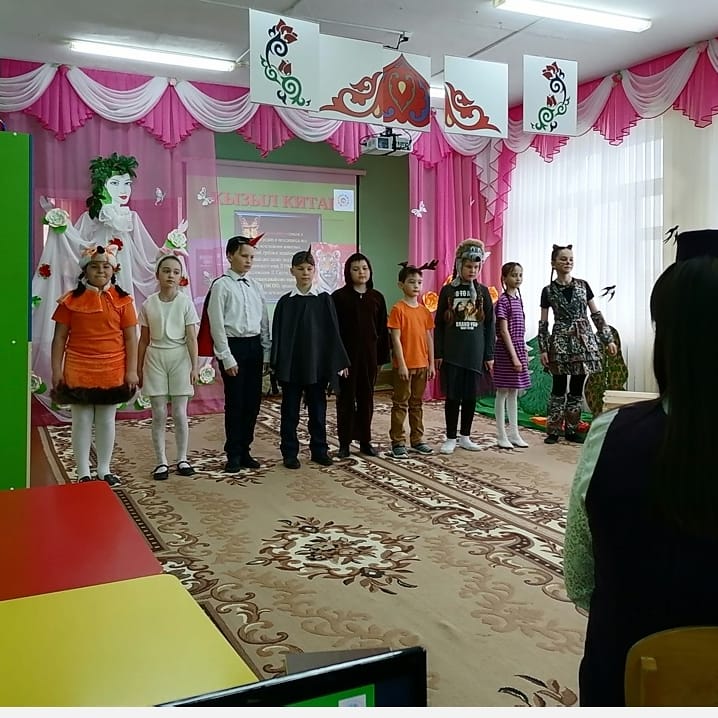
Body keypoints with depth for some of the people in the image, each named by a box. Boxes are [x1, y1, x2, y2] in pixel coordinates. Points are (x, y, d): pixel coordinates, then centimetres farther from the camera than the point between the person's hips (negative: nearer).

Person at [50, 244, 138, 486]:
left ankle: (104, 470, 22)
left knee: (107, 420, 10)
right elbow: (59, 338, 1)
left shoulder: (122, 300, 1)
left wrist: (132, 370, -4)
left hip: (112, 371, 1)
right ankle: (83, 473, 16)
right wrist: (56, 370, -5)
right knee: (82, 421, 6)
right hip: (79, 370, -1)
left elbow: (131, 338, 1)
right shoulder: (71, 300, 0)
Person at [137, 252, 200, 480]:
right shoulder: (149, 303, 2)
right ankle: (161, 462, 13)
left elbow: (191, 337, -4)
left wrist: (195, 366, -9)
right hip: (155, 358, 1)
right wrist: (138, 368, 9)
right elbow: (144, 340, 8)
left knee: (180, 413, 4)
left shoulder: (185, 302, -3)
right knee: (159, 414, 3)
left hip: (179, 358, -1)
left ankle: (182, 459, 18)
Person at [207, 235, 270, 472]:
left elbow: (264, 322, 12)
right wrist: (227, 358, -12)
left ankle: (245, 451, 24)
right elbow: (217, 324, -9)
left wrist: (266, 353, 8)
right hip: (233, 345, -5)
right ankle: (233, 455, 15)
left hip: (255, 346, 5)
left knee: (253, 401, 10)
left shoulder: (256, 286, 9)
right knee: (235, 402, 1)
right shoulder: (221, 285, -6)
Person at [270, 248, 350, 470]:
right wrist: (276, 364, -4)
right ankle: (290, 453, 16)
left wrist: (339, 361, -1)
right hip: (291, 365, 0)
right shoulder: (285, 302, 1)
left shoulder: (324, 300, 1)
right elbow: (277, 334, 1)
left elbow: (333, 332, 1)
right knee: (290, 411, 6)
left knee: (318, 409, 9)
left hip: (317, 364, 0)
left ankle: (319, 450, 22)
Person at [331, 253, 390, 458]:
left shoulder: (377, 297, 6)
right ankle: (344, 443, 11)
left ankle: (365, 440, 19)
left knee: (366, 398, 9)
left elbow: (382, 329, 8)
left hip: (369, 354, 3)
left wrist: (382, 356, 6)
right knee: (346, 398, 4)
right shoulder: (339, 296, -3)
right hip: (346, 354, -3)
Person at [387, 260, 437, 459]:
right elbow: (396, 339, -12)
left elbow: (429, 338, 11)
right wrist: (402, 364, -16)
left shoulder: (424, 311, 9)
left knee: (417, 403, 14)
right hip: (404, 365, -6)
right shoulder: (398, 309, -9)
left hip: (422, 364, 6)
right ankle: (398, 442, 7)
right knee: (400, 403, 1)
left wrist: (431, 363, 7)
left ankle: (417, 439, 22)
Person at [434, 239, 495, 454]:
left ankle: (465, 437, 19)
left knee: (471, 395, 7)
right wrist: (438, 353, -3)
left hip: (475, 353, 2)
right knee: (452, 395, 1)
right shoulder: (447, 290, 1)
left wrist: (489, 354, 2)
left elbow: (489, 325, 6)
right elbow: (439, 324, 2)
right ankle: (450, 438, 11)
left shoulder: (483, 292, 5)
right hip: (451, 353, -2)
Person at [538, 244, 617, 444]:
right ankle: (553, 431, 6)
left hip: (583, 341, 2)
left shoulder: (583, 285, 5)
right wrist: (543, 349, -5)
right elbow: (543, 323, 2)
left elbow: (596, 314, 8)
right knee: (559, 388, -2)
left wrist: (608, 339, 4)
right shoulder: (548, 291, 0)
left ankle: (572, 429, 15)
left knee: (577, 388, 5)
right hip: (560, 342, -2)